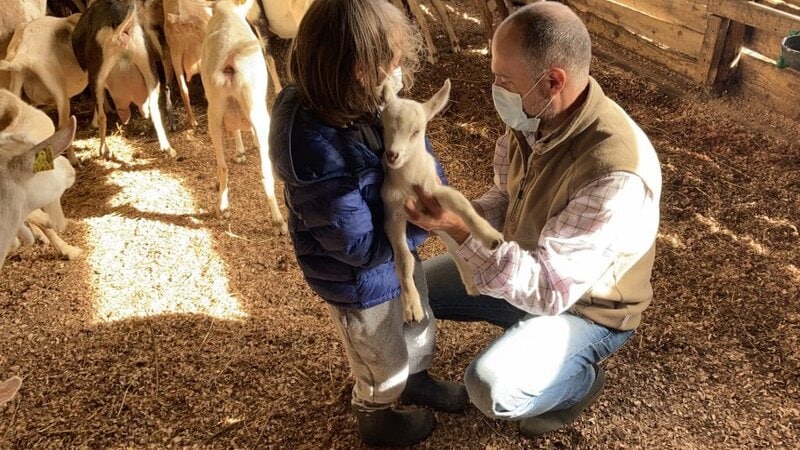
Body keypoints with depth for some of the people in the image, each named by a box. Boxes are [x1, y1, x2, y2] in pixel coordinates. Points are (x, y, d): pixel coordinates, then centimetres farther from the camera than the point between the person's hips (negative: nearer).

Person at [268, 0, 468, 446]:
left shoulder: (359, 105, -14)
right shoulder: (318, 153, -39)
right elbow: (361, 245, -32)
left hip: (399, 252, 7)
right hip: (362, 281, -7)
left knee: (419, 327, 33)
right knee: (383, 363, 21)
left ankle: (417, 379, 63)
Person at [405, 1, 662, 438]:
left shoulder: (615, 174, -38)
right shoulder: (533, 118, -14)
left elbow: (550, 290, -36)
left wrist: (458, 229, -40)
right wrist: (454, 213, -18)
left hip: (584, 305, -7)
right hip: (524, 264, 7)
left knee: (490, 386, -28)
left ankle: (580, 378, 5)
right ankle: (524, 331, 20)